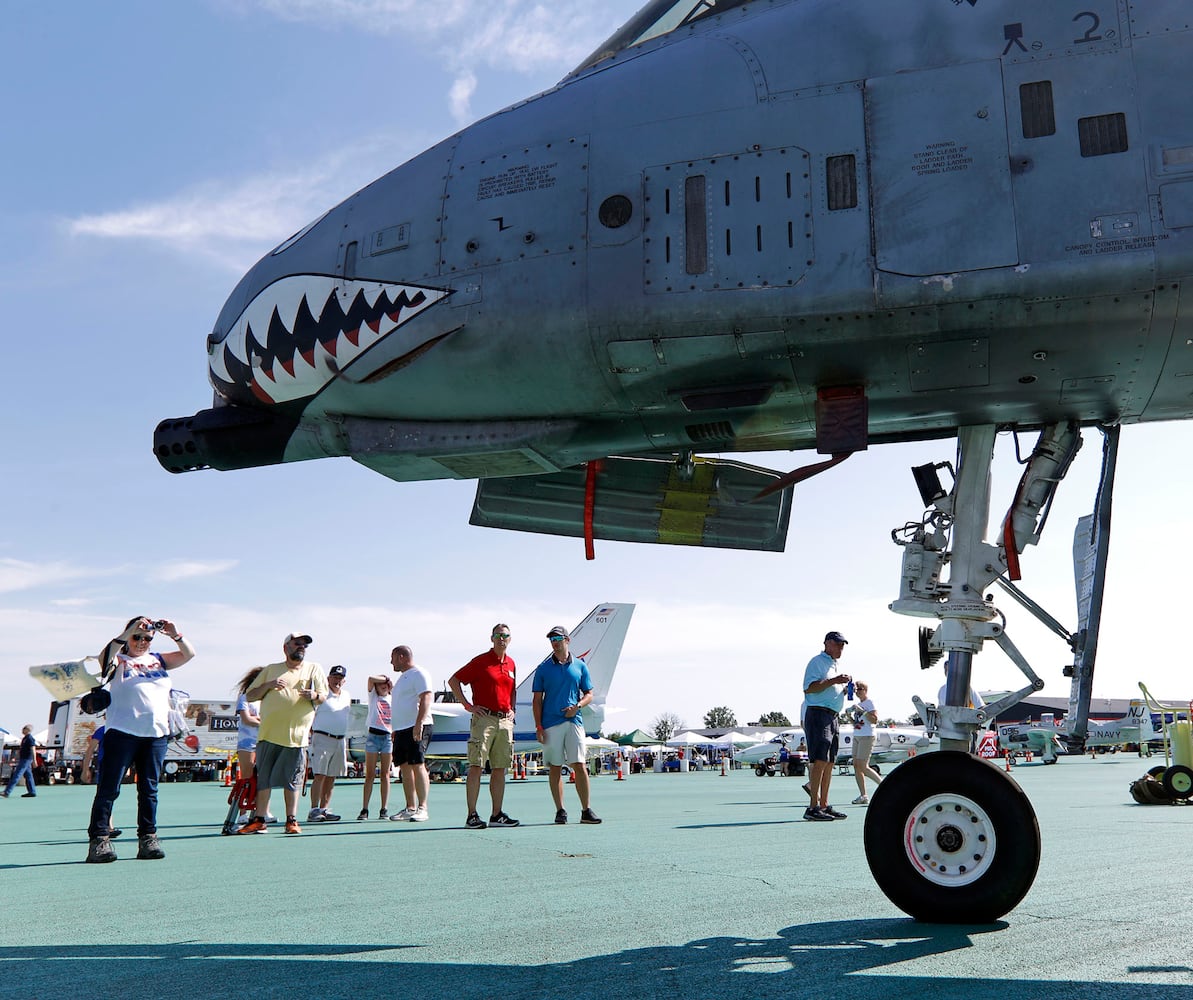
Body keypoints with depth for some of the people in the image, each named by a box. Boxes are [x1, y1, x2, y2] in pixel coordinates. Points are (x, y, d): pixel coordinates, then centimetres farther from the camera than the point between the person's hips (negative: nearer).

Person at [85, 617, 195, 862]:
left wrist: (174, 634, -1)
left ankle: (148, 837, 11)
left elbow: (189, 654, 15)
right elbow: (105, 657, -16)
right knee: (109, 787, -4)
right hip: (122, 731, -4)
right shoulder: (118, 660, 6)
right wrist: (130, 631, -20)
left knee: (149, 788, 7)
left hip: (156, 733, 4)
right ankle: (99, 839, -2)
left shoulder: (158, 660, 19)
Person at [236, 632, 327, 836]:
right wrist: (268, 685, -6)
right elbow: (249, 696, 13)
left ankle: (291, 820, 10)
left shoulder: (314, 668, 13)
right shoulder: (271, 669, 14)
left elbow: (324, 695, 6)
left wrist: (314, 695, -17)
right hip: (269, 734, 1)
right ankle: (259, 820, 8)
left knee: (293, 780, 2)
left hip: (296, 734, -1)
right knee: (263, 777, 1)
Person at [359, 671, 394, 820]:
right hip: (373, 736, -1)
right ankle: (364, 809, -1)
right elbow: (371, 679, -7)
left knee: (385, 774, 2)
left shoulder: (393, 698, 11)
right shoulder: (373, 696, 8)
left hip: (388, 737, 1)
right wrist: (385, 678, 1)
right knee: (369, 774, -2)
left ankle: (384, 810, 3)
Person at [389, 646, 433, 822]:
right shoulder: (403, 677, 24)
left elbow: (426, 698, -17)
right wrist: (395, 729, 23)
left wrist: (418, 724, -26)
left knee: (417, 765, -14)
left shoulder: (418, 674, -6)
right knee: (405, 768, 7)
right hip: (401, 729, 10)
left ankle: (422, 808, -15)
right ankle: (410, 808, 10)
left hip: (417, 728, -10)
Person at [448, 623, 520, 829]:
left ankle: (497, 815, 13)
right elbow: (453, 681, -2)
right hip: (484, 718, -6)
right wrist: (468, 706, -6)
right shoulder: (480, 661, -3)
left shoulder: (511, 664, 15)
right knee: (476, 767, -7)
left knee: (500, 768, 8)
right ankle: (472, 815, -4)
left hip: (505, 720, 6)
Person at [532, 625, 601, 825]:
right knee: (555, 768, 2)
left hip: (574, 721, 0)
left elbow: (589, 694, 12)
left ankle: (586, 811, 0)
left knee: (579, 765, -5)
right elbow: (537, 700, 6)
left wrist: (577, 706, -8)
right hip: (551, 724, 0)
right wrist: (538, 727, -2)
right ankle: (560, 811, 9)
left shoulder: (580, 666, 9)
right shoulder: (544, 668, 6)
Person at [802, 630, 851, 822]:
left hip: (832, 717, 10)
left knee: (829, 763, 8)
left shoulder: (833, 665, 24)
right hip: (818, 714, -10)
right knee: (820, 761, -15)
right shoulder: (817, 661, -5)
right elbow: (809, 688, -16)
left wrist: (845, 690, 11)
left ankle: (824, 805, 12)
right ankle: (813, 807, -17)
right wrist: (834, 681, -20)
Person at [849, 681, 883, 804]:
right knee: (856, 766, 1)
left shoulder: (869, 703, -7)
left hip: (867, 737, -9)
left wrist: (862, 711, -22)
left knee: (863, 767, -12)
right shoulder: (858, 704, 17)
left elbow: (874, 720, -19)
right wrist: (850, 715, 8)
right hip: (857, 737, 9)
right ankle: (863, 795, 3)